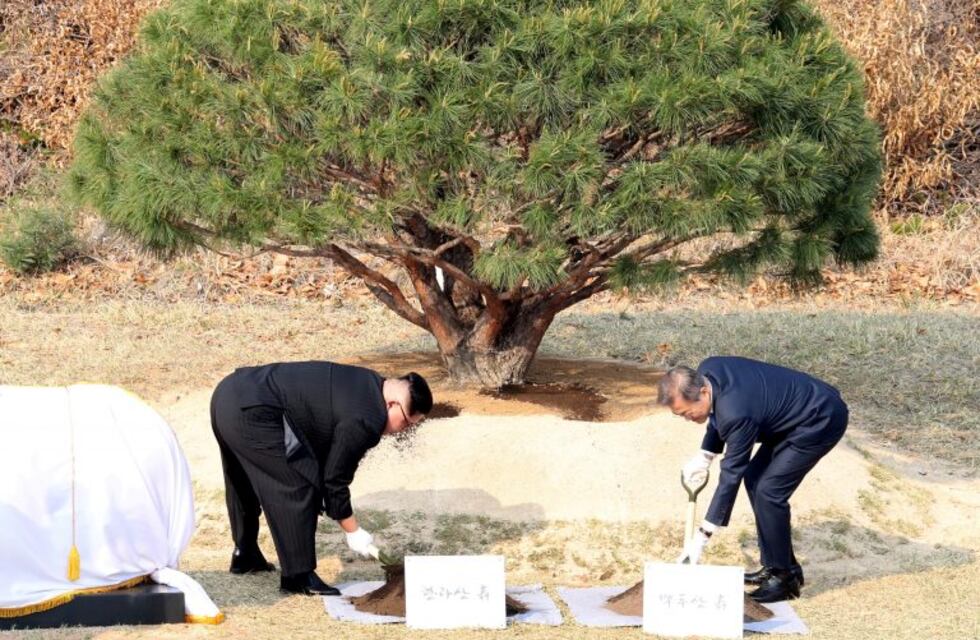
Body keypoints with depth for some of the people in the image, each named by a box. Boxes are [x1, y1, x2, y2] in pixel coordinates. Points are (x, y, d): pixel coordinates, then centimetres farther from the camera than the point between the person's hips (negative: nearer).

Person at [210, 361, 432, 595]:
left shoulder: (369, 383, 13)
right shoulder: (364, 421, -16)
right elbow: (334, 479, -8)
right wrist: (353, 532, 3)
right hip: (251, 412, -11)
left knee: (244, 483, 27)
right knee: (298, 487, -6)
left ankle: (245, 555, 44)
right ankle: (298, 576, 0)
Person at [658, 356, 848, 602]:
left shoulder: (737, 413, -33)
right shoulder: (706, 371, -9)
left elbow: (731, 476, -27)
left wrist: (702, 536, -23)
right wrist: (704, 456, 3)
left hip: (823, 420, -10)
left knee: (768, 491, -14)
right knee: (754, 479, 10)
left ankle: (784, 577, 0)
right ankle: (773, 566, 19)